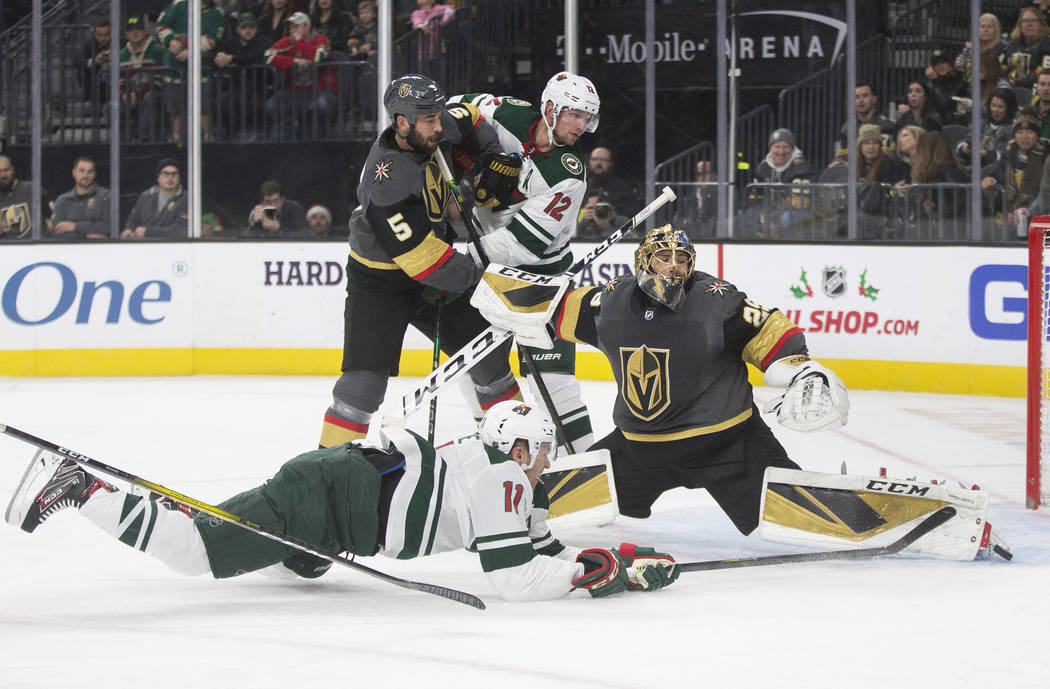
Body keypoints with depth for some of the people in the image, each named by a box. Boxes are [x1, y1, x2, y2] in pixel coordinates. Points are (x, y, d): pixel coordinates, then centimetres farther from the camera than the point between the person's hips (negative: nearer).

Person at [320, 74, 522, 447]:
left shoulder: (434, 130, -12)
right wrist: (478, 276, -21)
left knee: (487, 343, 14)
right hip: (379, 280, -8)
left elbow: (471, 121, 15)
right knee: (366, 375, -17)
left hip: (430, 277, 8)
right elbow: (423, 258, -32)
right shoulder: (388, 183, -35)